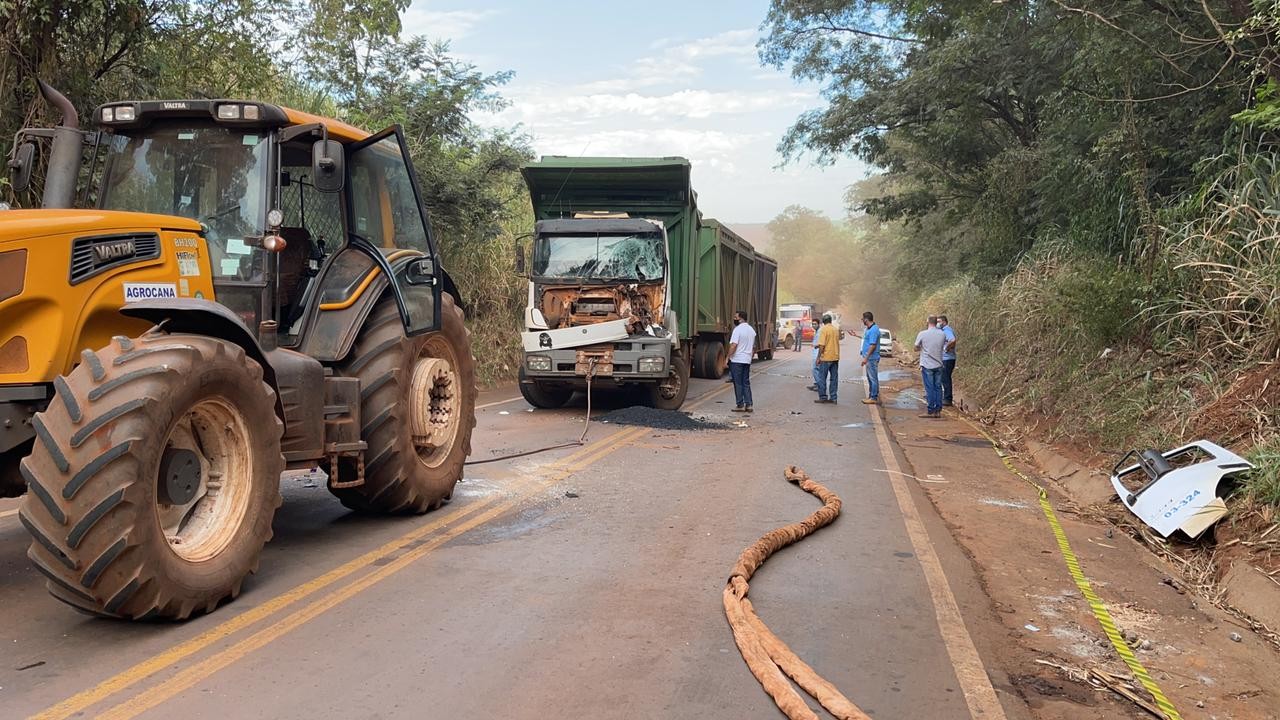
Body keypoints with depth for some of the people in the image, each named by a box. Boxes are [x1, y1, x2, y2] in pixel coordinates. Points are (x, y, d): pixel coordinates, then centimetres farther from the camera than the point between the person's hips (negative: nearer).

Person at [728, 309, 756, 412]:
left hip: (737, 360, -7)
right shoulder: (751, 330, 12)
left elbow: (734, 345, -22)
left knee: (738, 384, 0)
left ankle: (740, 406, 3)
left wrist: (728, 357, -15)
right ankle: (748, 405, 10)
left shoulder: (738, 329, -14)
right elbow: (754, 347, 18)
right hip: (747, 360, 7)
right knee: (746, 383, 12)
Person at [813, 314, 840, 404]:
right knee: (834, 378, 7)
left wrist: (818, 357, -10)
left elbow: (822, 345, -16)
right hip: (835, 357, 7)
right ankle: (833, 398, 8)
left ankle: (823, 397, 2)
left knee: (822, 378, 2)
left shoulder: (824, 329, -11)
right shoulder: (836, 329, 10)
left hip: (826, 357, -7)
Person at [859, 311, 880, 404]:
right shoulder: (868, 329, 13)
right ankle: (871, 396, 21)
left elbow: (873, 345, -22)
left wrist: (866, 358, -22)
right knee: (870, 378, 14)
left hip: (872, 358, -10)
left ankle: (874, 398, -2)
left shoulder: (874, 329, -18)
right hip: (869, 358, 10)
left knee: (873, 378, -5)